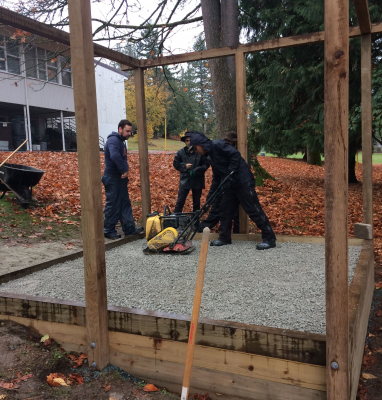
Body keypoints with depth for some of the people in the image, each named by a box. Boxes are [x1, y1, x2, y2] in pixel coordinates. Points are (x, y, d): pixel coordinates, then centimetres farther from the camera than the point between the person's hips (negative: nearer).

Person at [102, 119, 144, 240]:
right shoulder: (113, 140, -18)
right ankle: (108, 231, 11)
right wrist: (124, 170, -27)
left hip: (120, 179, 10)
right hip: (113, 179, -10)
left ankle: (130, 229, 22)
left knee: (125, 204, 14)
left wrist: (125, 171, 6)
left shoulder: (120, 141, 15)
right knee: (113, 206, -1)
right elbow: (114, 156, -36)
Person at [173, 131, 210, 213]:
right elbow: (176, 164, 4)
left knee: (196, 203, 14)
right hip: (185, 180, 1)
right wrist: (185, 166, -13)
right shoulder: (181, 152, -1)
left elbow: (206, 164, -7)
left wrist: (197, 170, -21)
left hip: (197, 181, -1)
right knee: (180, 202, 1)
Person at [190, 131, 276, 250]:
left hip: (243, 181, -10)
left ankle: (269, 239, -1)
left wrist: (230, 173, -20)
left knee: (253, 210, -7)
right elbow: (216, 178, 23)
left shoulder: (217, 144, -10)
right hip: (231, 184, 10)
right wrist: (209, 197, 22)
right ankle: (224, 238, 22)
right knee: (225, 209, 11)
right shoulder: (212, 155, 19)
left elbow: (235, 154, -21)